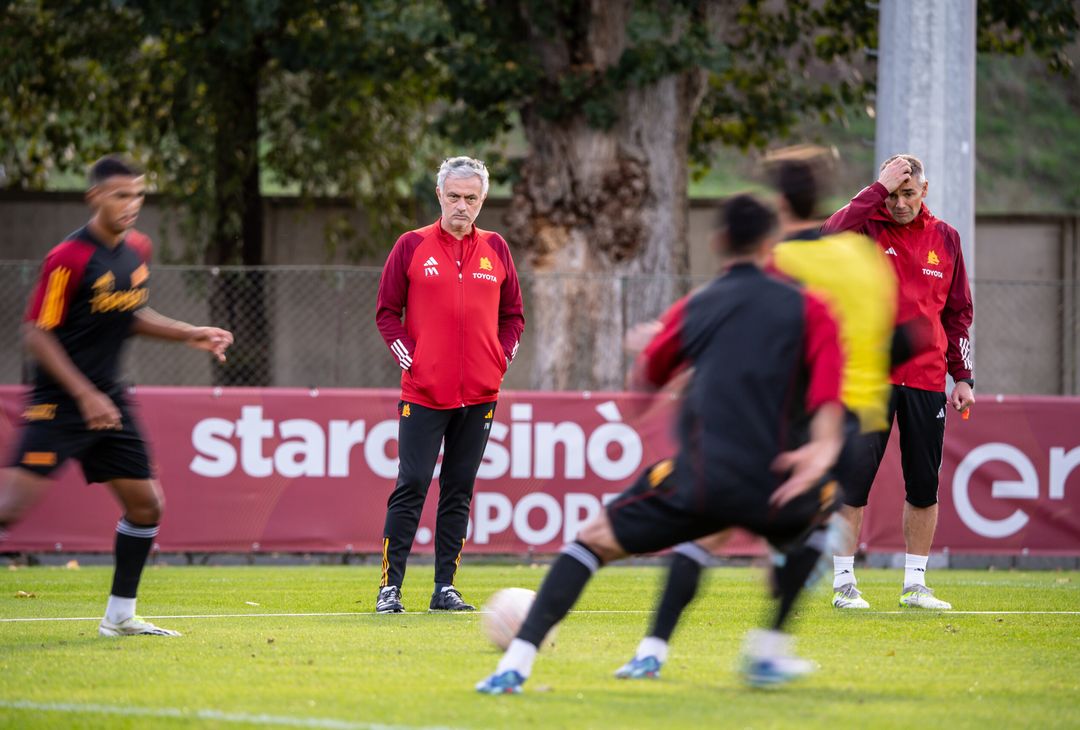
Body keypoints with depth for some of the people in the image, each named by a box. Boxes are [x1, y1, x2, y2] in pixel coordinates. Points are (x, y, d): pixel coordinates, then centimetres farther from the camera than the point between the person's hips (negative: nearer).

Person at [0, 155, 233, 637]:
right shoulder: (69, 259, -16)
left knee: (146, 506, 8)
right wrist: (85, 396, -20)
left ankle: (120, 615, 21)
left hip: (108, 402, 8)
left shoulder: (137, 250, 7)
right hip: (59, 400, -8)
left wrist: (188, 335, 11)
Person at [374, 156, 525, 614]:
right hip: (423, 394, -3)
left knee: (459, 492, 6)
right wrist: (408, 357, -6)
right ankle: (390, 587, -5)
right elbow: (387, 312, 4)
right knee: (411, 488, -7)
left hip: (479, 395, 3)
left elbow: (512, 315, 17)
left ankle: (446, 587, 10)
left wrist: (501, 360, 3)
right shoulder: (412, 246, 1)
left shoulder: (495, 250, 9)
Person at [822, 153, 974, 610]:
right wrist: (880, 189, -21)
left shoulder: (944, 238, 10)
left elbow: (958, 311, 16)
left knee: (924, 486, 4)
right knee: (854, 480, -5)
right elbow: (833, 234, -25)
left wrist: (963, 376, 13)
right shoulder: (867, 227, 0)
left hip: (927, 379, 3)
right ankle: (844, 584, 2)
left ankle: (915, 585, 14)